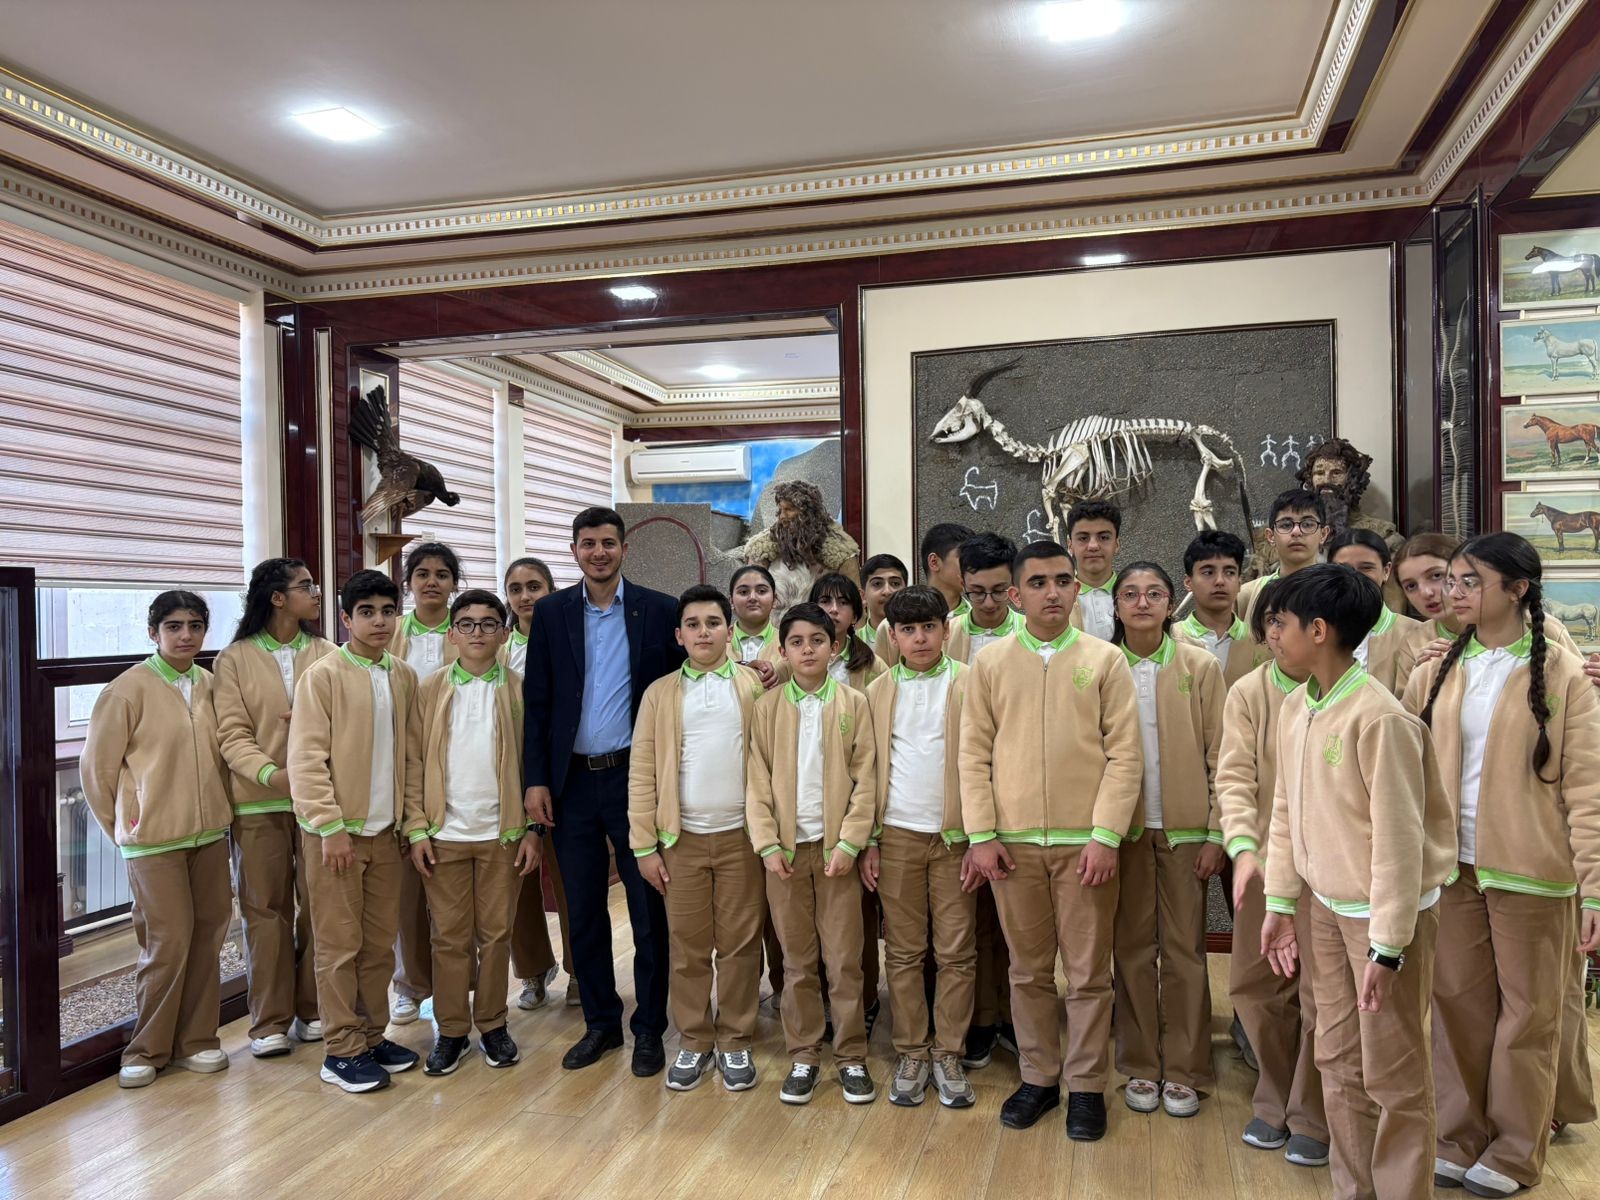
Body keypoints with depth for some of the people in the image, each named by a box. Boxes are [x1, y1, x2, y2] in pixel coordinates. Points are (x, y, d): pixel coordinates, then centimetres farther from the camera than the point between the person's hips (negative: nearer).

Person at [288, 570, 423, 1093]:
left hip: (386, 829, 5)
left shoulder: (403, 677, 7)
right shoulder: (323, 676, -9)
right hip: (337, 831, -5)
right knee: (340, 944, 3)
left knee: (380, 941, 11)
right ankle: (342, 1050, 14)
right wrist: (331, 826, -15)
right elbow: (306, 759, -12)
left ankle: (372, 1035, 25)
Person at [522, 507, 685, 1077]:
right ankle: (600, 1022, 27)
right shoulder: (551, 612, 4)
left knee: (648, 911, 5)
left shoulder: (659, 610, -1)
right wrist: (535, 779, -2)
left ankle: (649, 1029, 20)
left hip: (635, 776, -2)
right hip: (572, 781, 2)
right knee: (583, 911, 11)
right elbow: (536, 702, 3)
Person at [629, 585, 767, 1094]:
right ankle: (694, 1042, 23)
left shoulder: (754, 688, 2)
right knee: (688, 946, 9)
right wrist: (644, 845, -2)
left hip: (741, 835, -1)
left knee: (740, 943, 7)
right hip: (682, 838, 1)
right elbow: (642, 772, 2)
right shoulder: (659, 693, 3)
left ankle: (735, 1042, 20)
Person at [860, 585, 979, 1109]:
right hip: (897, 836, 2)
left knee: (956, 952, 4)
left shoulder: (970, 685, 0)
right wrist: (866, 840, 2)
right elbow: (868, 770, 8)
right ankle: (912, 1054, 19)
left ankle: (948, 1055, 17)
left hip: (955, 835, -2)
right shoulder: (877, 692, 7)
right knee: (903, 952, 7)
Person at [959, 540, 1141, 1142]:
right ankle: (1038, 1077, 27)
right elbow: (974, 753, 3)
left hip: (1085, 842, -1)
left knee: (1088, 972, 7)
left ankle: (1086, 1085, 22)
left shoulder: (1105, 660, 1)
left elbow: (1124, 753, -2)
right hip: (1012, 842, 1)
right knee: (1028, 969, 12)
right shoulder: (990, 662, 4)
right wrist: (981, 834, -4)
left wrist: (1106, 835, -10)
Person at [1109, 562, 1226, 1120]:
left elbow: (1219, 754, 0)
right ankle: (1140, 1068, 20)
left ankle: (1184, 1072, 18)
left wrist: (1217, 832, -4)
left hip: (1185, 828, -1)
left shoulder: (1201, 667, -1)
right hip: (1124, 828, 1)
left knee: (1185, 950, 5)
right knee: (1133, 949, 7)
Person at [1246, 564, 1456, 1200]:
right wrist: (1279, 903, 10)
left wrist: (1387, 948, -18)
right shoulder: (1295, 707, 2)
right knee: (1338, 1063, 16)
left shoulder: (1378, 717, -22)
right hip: (1327, 907, 7)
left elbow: (1399, 838, -20)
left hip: (1386, 912, -7)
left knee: (1393, 1075, 6)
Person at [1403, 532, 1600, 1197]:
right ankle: (1459, 1137, 26)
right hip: (1452, 865, 3)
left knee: (1527, 1011, 9)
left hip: (1530, 869, -3)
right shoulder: (1436, 675, 6)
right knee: (1457, 1002, 10)